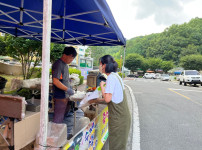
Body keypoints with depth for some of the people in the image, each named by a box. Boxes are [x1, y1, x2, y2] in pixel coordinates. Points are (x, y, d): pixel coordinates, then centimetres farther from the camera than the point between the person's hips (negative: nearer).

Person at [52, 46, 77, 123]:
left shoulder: (65, 64, 12)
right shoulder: (58, 64, -18)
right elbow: (55, 81, -24)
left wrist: (70, 88, 10)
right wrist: (68, 89, -20)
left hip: (65, 96, 9)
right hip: (60, 96, -9)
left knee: (62, 116, 19)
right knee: (57, 118, 2)